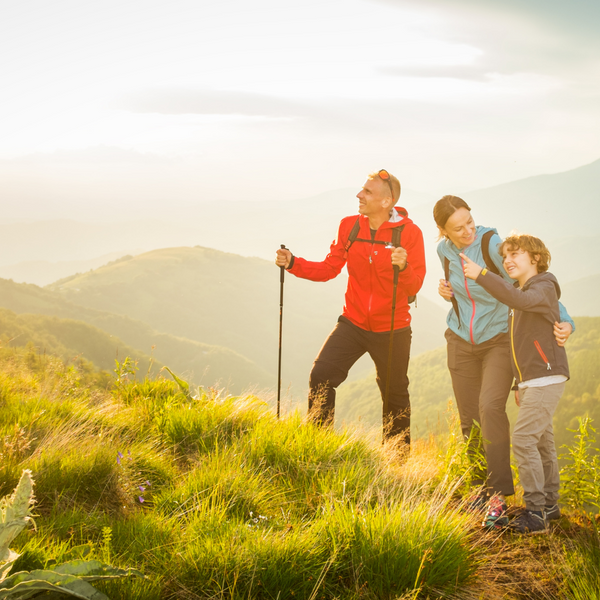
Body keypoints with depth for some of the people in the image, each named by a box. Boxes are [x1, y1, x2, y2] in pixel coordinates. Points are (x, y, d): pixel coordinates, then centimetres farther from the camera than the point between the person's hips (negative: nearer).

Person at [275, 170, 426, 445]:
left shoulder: (409, 232, -12)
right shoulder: (349, 226, -1)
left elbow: (414, 286, -15)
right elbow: (328, 269, 4)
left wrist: (403, 267, -36)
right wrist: (293, 263, -9)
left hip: (391, 328, -3)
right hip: (353, 323, 3)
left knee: (395, 394, 11)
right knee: (321, 376, -12)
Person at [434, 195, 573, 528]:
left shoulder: (493, 245, -21)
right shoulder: (444, 250, -2)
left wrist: (564, 320, -32)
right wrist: (446, 289, -5)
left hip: (500, 339, -5)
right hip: (462, 342, 5)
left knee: (491, 407, -24)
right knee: (469, 419, 7)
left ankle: (498, 495, -23)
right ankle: (483, 484, 26)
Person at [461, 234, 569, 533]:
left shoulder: (544, 288, -11)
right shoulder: (520, 294, 17)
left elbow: (519, 300, -35)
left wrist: (481, 275, -38)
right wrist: (519, 385, 23)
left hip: (547, 378, -9)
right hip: (530, 381, 10)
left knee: (523, 439, -17)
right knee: (542, 442, 14)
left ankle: (535, 510, -17)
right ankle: (549, 502, 23)